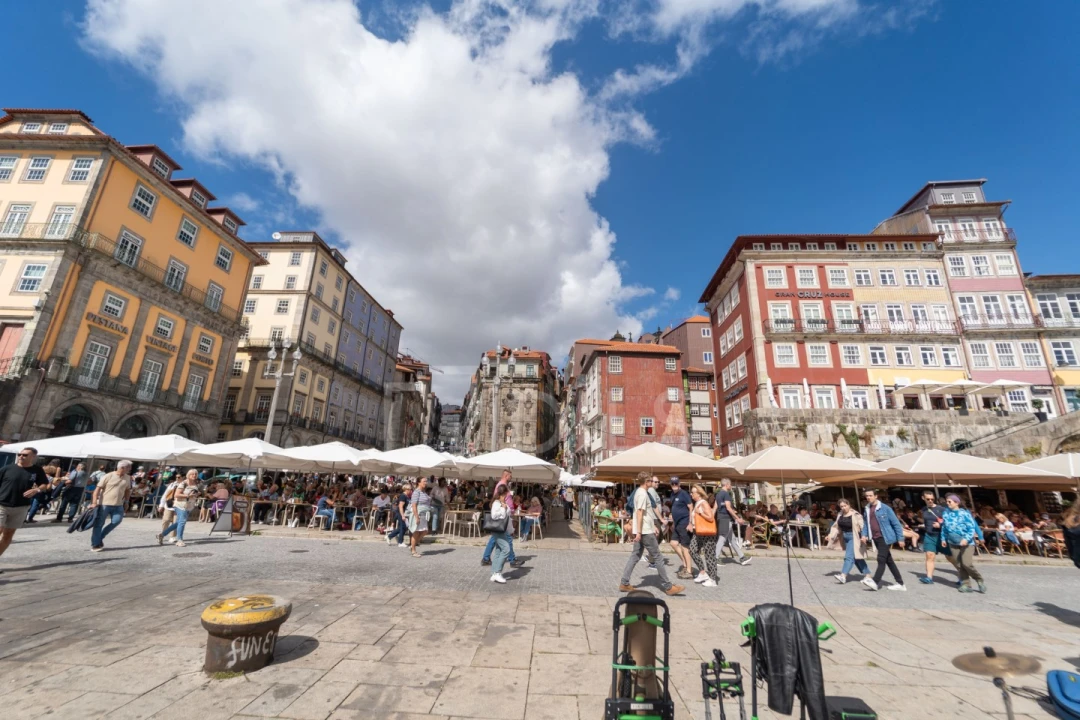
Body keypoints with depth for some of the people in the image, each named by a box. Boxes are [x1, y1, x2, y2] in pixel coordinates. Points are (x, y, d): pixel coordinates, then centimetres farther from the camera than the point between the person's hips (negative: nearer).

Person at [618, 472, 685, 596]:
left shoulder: (639, 492, 15)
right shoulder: (643, 494, -16)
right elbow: (639, 513, -22)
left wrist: (653, 526, 24)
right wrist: (638, 532, -23)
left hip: (641, 531, 9)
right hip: (645, 531, -9)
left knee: (635, 556, 9)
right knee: (657, 557, 0)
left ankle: (624, 584, 9)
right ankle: (668, 587, 8)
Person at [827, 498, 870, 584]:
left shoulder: (855, 515, -14)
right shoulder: (840, 515, 6)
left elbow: (862, 526, -21)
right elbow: (836, 526, 14)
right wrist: (831, 535, 7)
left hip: (853, 538, -7)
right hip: (845, 538, 7)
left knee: (849, 556, -12)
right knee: (856, 557, 15)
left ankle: (843, 576, -15)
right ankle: (867, 574, 29)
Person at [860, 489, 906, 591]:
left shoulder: (885, 508, -10)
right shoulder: (867, 509, 8)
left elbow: (896, 523, -6)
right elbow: (866, 523, 16)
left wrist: (900, 538, -8)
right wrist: (864, 534, 3)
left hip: (885, 538, -7)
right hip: (875, 539, 7)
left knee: (881, 559, -11)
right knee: (889, 560, 13)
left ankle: (875, 582, -14)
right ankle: (900, 583, 23)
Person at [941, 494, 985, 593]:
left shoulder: (964, 513, -11)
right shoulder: (946, 514, 4)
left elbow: (972, 528, -14)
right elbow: (944, 528, 12)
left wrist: (966, 539, -24)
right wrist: (943, 539, 9)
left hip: (966, 542, -5)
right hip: (953, 543, 5)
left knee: (967, 563, -12)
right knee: (959, 565, 4)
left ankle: (980, 580, 14)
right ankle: (966, 584, 12)